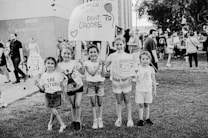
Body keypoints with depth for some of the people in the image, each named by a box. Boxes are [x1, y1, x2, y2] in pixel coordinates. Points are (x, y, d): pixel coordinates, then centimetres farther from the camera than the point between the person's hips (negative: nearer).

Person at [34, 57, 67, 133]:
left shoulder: (58, 74, -4)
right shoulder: (43, 76, 2)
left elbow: (63, 85, 4)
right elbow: (42, 89, 4)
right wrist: (38, 85, -12)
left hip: (57, 93, -1)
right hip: (48, 94, 2)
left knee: (53, 110, -1)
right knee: (53, 111, -1)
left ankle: (50, 124, 27)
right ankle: (62, 125, 16)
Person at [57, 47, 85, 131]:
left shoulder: (74, 62, -10)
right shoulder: (60, 65, -6)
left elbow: (82, 72, -9)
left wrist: (82, 65, -24)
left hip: (79, 86, -2)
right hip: (69, 88, 2)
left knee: (77, 105, -5)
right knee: (73, 105, 13)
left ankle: (78, 122, 13)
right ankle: (73, 120, 32)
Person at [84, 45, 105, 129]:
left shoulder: (101, 62, -1)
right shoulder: (87, 63, -6)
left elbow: (103, 75, -6)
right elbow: (92, 73, -16)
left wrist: (103, 66, -16)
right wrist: (98, 65, -19)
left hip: (100, 83, 1)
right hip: (91, 84, -1)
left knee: (100, 102, 6)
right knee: (93, 103, 4)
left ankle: (100, 120, 21)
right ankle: (95, 120, 15)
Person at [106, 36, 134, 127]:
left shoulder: (128, 56, 1)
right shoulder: (112, 56, 1)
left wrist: (131, 76, -11)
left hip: (126, 80, 0)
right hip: (116, 81, 0)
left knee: (127, 100, 8)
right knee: (118, 101, 9)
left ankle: (130, 119, 21)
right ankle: (119, 118, 23)